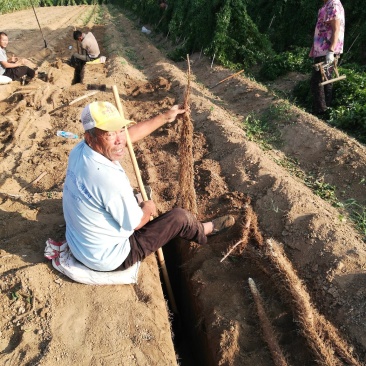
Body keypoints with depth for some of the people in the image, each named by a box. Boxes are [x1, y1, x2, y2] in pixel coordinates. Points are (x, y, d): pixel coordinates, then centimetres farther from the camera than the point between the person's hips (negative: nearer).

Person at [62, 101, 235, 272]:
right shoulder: (110, 179, -38)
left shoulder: (80, 150, -12)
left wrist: (164, 117, 10)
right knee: (179, 217, 0)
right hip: (108, 259, -8)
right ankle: (204, 231, 34)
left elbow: (129, 135, 3)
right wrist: (148, 208, 1)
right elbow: (136, 223, -21)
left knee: (134, 198, 27)